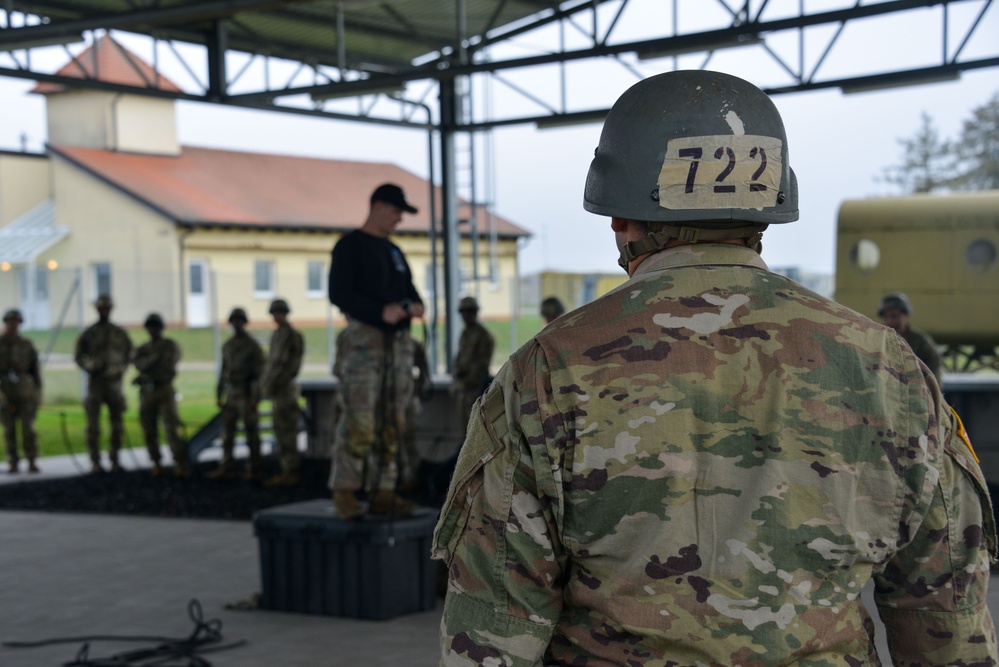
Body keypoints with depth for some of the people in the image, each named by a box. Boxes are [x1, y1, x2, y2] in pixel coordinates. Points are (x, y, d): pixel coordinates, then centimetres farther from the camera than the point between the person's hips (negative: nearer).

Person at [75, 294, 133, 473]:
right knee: (93, 423, -4)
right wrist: (90, 366, -16)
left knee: (117, 423, 2)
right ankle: (95, 462, 2)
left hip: (114, 382, 2)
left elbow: (128, 356, 11)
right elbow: (79, 356, 4)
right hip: (95, 382, -2)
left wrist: (120, 369, -7)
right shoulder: (88, 334, 1)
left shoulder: (120, 334, 7)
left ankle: (115, 460, 12)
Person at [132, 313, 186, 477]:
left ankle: (180, 464, -11)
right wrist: (155, 357, -21)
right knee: (149, 430, 1)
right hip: (146, 392, 4)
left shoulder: (171, 346, 3)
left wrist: (143, 377, -8)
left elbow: (169, 369, -9)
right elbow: (140, 365, -7)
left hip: (165, 391, -4)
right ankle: (156, 464, 10)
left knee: (171, 428, -12)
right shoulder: (142, 349, 13)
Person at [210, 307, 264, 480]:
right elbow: (224, 371, 16)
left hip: (247, 394, -6)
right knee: (227, 432, 5)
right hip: (231, 393, 6)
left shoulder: (253, 346, -8)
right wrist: (219, 395, 12)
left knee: (251, 432, 0)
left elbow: (259, 373, -12)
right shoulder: (227, 346, 12)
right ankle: (227, 468, 9)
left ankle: (254, 469, 7)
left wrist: (254, 399, -17)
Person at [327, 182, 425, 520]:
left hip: (399, 340, 7)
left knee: (393, 422, 3)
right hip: (364, 337, -7)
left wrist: (416, 305, -1)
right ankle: (344, 492, -6)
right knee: (358, 420, -13)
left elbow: (409, 289, 24)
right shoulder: (350, 245, -1)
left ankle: (383, 493, 5)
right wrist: (381, 311, -21)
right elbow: (338, 293, -11)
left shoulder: (394, 251, 22)